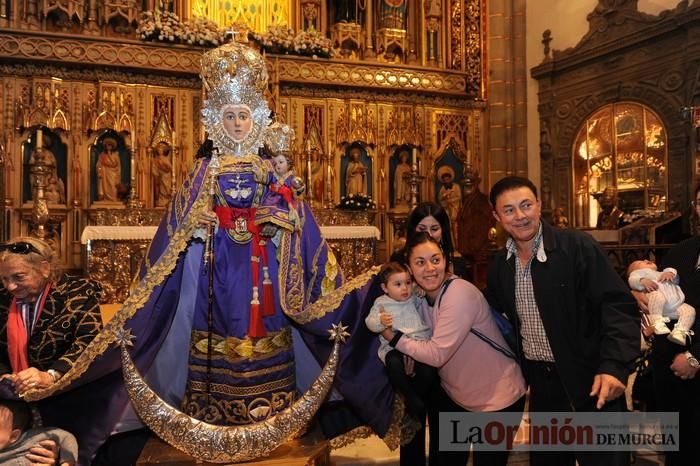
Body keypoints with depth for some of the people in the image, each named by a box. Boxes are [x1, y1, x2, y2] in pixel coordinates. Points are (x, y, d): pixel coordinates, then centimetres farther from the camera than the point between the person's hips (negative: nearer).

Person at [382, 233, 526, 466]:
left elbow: (437, 354, -28)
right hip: (457, 395, 8)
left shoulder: (460, 293, -27)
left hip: (497, 397, -7)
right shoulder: (423, 297, -1)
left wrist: (393, 337, -18)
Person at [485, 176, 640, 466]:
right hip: (542, 387, 6)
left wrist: (615, 366, -30)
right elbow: (496, 317, 18)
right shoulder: (499, 265, 3)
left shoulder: (578, 246, -14)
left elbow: (619, 306, -18)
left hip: (591, 385, -5)